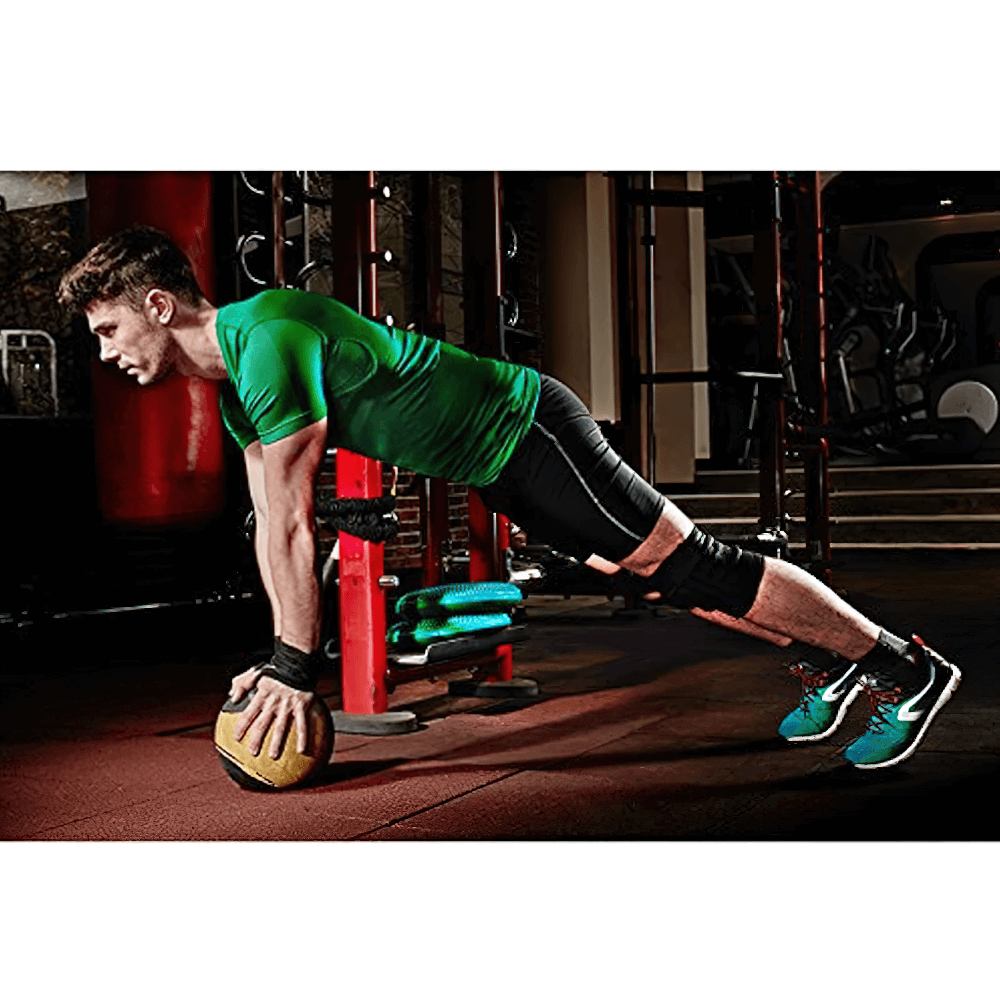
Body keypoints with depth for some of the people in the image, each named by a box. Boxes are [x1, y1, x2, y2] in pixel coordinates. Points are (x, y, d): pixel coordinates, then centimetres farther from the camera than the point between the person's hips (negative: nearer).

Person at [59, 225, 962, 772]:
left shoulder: (269, 341, -23)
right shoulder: (234, 380, 9)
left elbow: (292, 526, -24)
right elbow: (272, 529, 13)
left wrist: (295, 669, -18)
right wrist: (284, 654, 13)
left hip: (527, 434, -9)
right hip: (499, 467, 9)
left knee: (692, 571, -5)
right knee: (657, 580, 17)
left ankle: (907, 669, 8)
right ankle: (824, 665, 32)